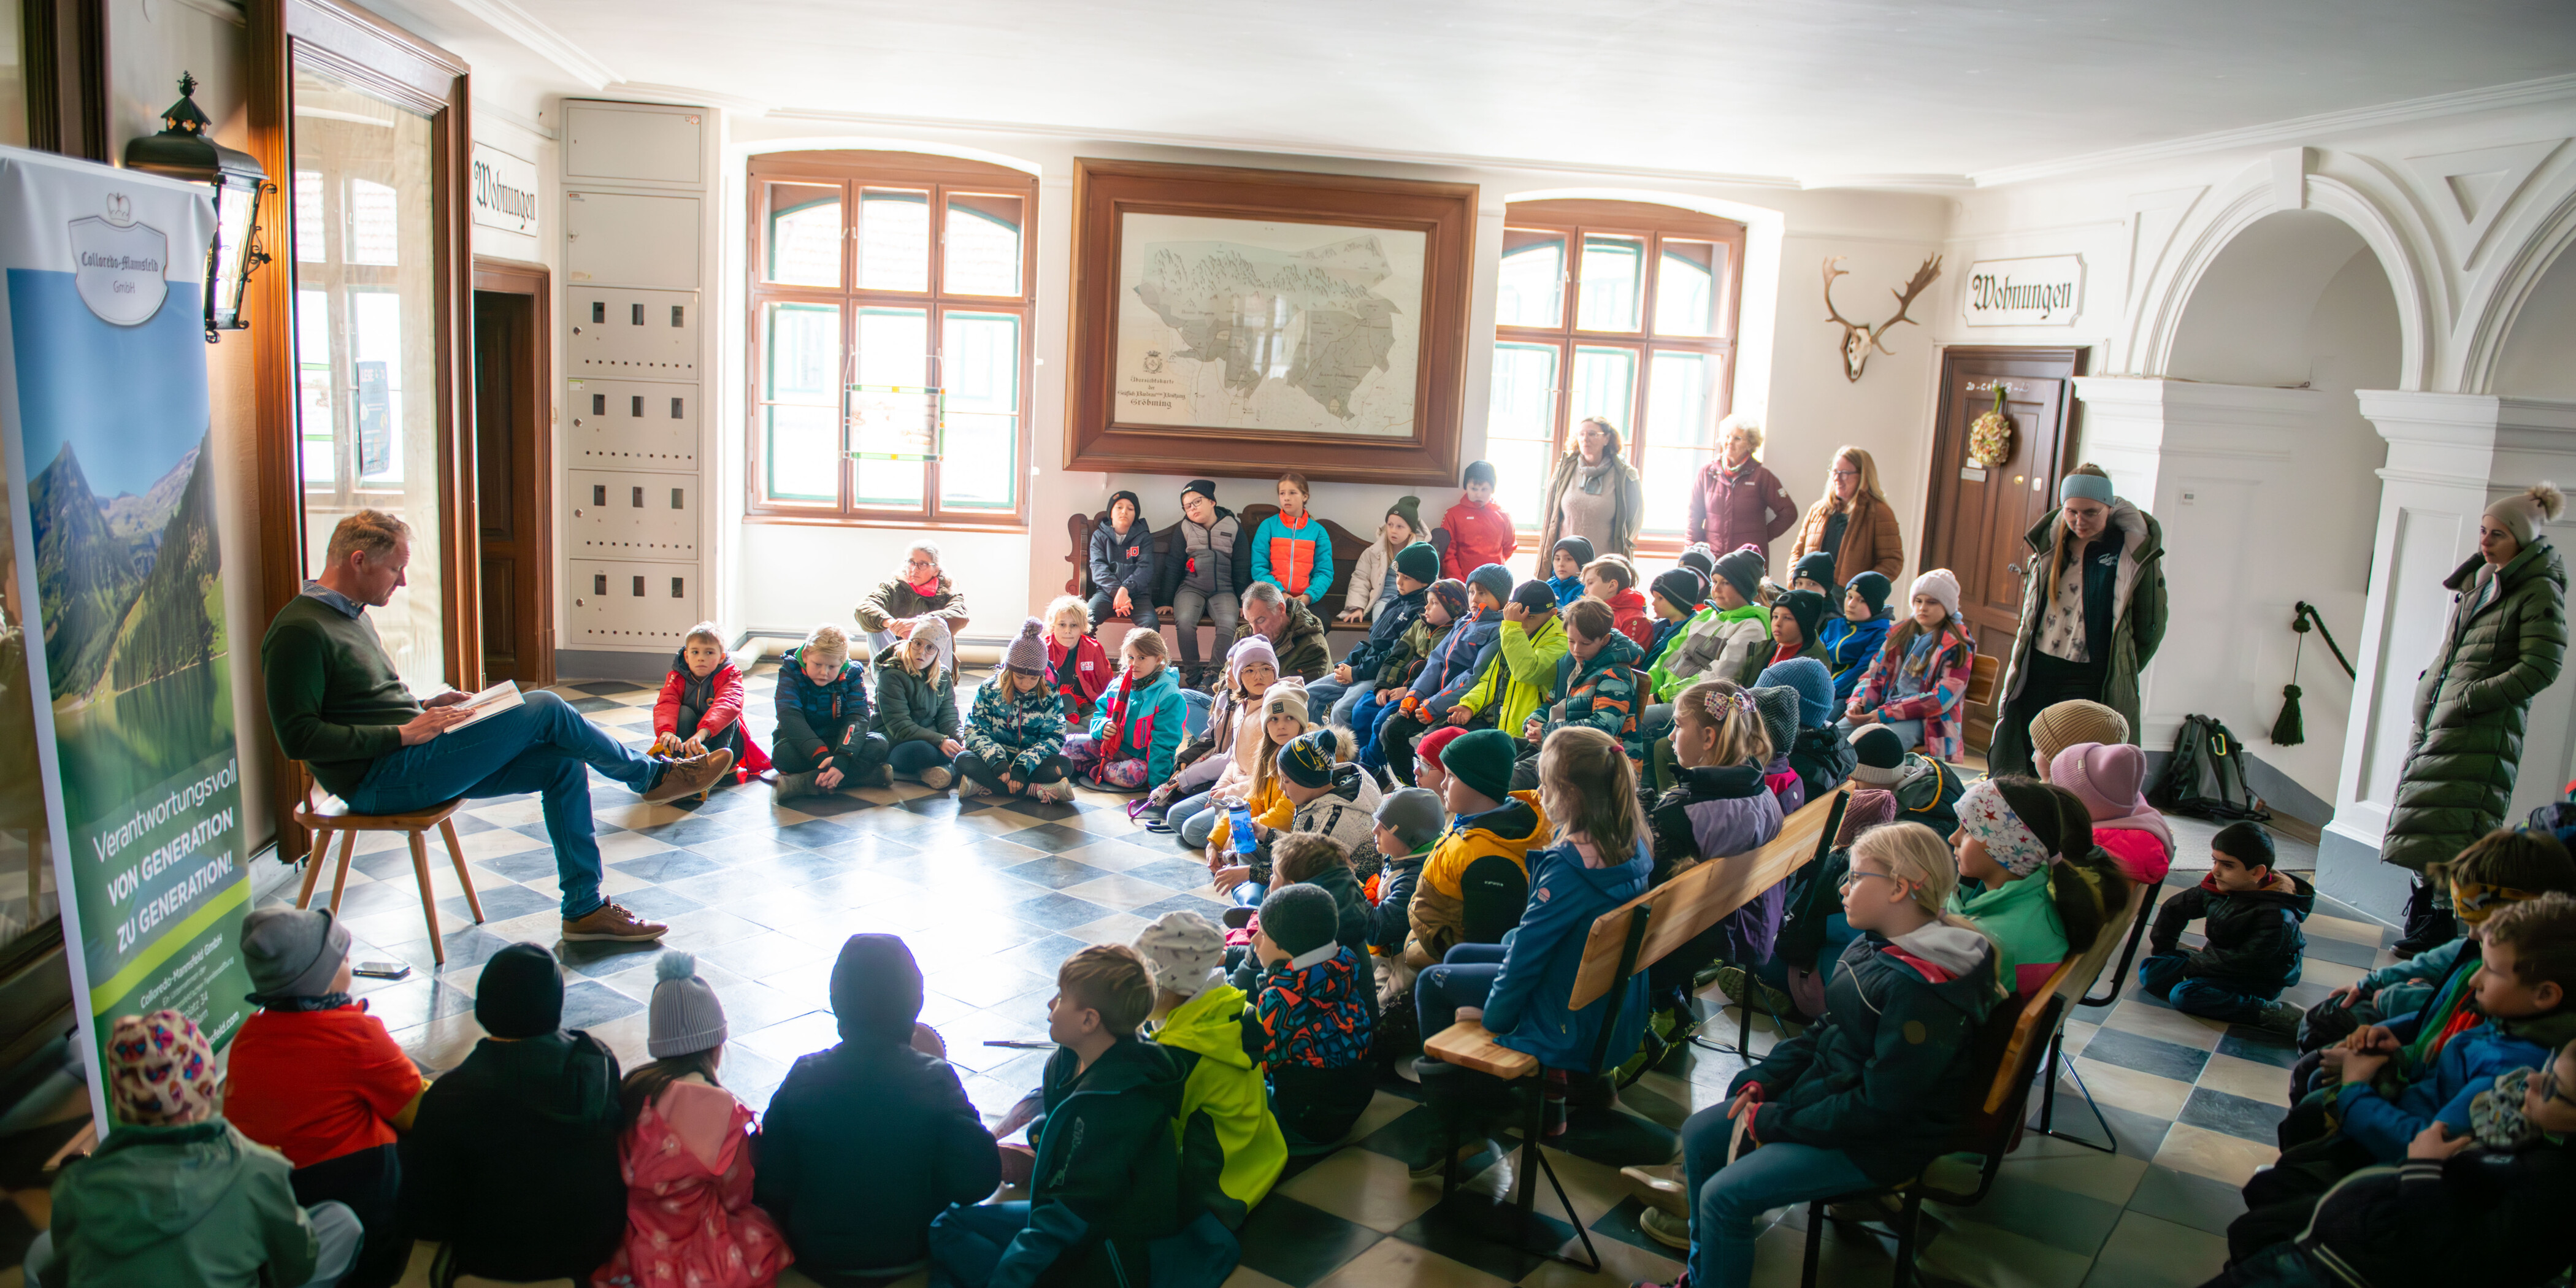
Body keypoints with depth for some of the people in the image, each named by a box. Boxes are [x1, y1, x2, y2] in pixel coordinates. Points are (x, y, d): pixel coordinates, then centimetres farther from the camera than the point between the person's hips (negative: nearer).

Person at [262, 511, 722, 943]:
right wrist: (403, 733, -21)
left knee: (561, 763, 0)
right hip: (381, 783, -10)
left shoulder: (348, 614, 16)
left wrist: (424, 709, 8)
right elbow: (298, 737, -22)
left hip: (412, 761, 10)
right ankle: (652, 775, 8)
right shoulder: (299, 631, -16)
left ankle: (585, 909, 5)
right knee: (544, 710, -14)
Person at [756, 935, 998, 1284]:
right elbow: (979, 1184, -20)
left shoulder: (803, 1077, -17)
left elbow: (770, 1190, -14)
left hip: (817, 1262, 1)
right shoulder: (935, 1081, -21)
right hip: (911, 1259, -1)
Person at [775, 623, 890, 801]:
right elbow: (790, 717, -25)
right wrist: (820, 756, -39)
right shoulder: (790, 671, -11)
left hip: (839, 741, 2)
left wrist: (843, 757, -38)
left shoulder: (852, 674, -6)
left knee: (877, 744, -27)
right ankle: (870, 775, -37)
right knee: (785, 753, -37)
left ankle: (805, 782, -38)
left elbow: (858, 717, -18)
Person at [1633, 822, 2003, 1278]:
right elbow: (1826, 1031, 11)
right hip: (1829, 1094, 10)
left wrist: (1772, 1120, -19)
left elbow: (1877, 1108, -28)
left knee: (1725, 1195, -16)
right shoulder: (1879, 947, 0)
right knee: (1699, 1133, 12)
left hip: (1876, 1143, -9)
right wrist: (1763, 1081, 0)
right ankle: (1706, 1243, 35)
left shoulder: (1921, 993, -30)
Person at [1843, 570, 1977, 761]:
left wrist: (1885, 714, -19)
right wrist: (1857, 702, -8)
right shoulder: (1901, 634, 17)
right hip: (1885, 709, 5)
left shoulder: (1958, 646, -2)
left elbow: (1943, 698, -13)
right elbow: (1877, 676, 16)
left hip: (1928, 721, -5)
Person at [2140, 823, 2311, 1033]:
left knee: (2183, 995, -31)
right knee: (2150, 972, -8)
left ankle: (2272, 1012, -26)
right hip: (2219, 962, 8)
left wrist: (2190, 965, -19)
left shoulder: (2276, 915, -25)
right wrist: (2163, 953, 11)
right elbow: (2173, 908, 13)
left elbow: (2246, 962, -26)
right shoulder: (2217, 888, -3)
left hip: (2254, 983, -8)